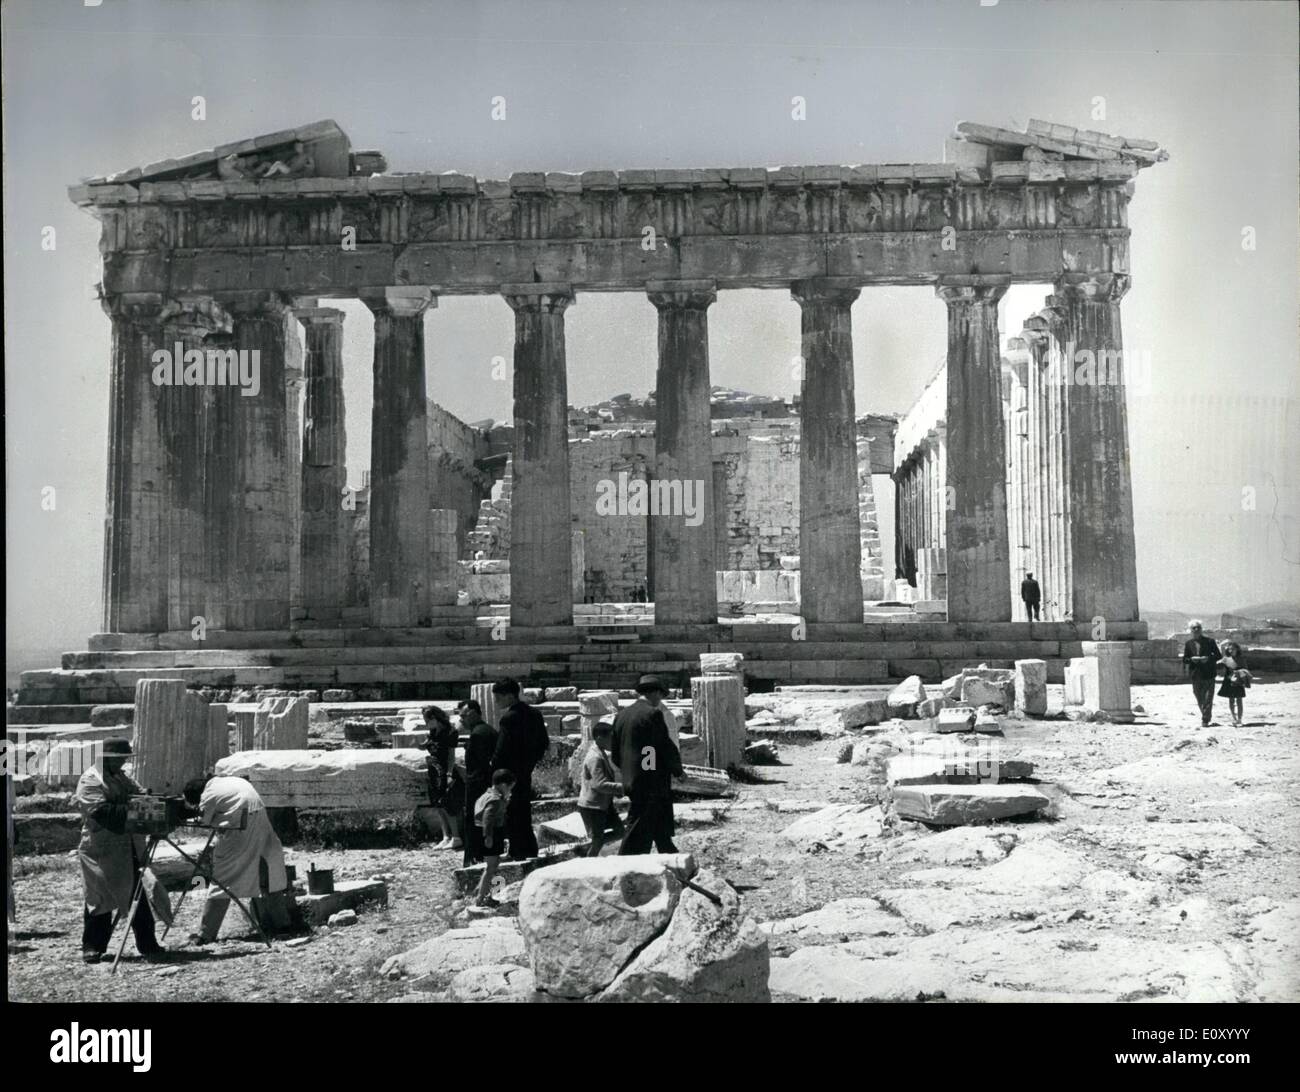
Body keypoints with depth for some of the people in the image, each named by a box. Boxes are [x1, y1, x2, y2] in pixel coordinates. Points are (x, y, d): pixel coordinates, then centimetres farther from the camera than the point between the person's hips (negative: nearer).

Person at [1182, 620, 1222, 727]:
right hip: (1196, 674, 3)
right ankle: (1205, 717, 26)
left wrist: (1208, 659, -16)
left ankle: (1205, 720, -4)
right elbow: (1185, 659, 7)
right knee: (1200, 699, 9)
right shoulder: (1189, 643, 7)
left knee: (1208, 698, -6)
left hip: (1208, 674, -2)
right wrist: (1192, 659, -14)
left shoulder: (1209, 641, 1)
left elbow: (1219, 656, 1)